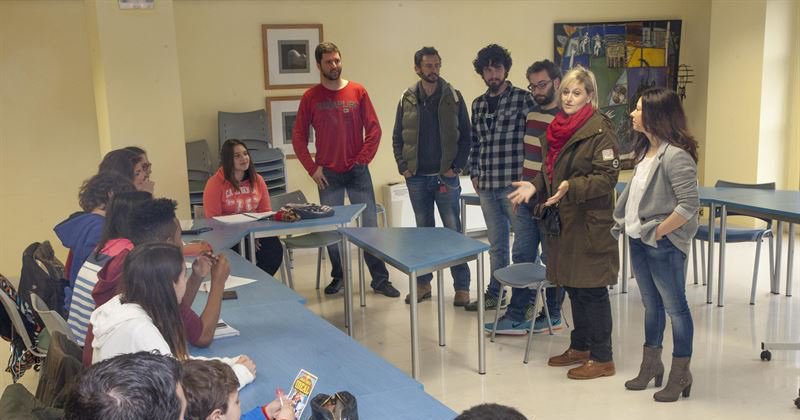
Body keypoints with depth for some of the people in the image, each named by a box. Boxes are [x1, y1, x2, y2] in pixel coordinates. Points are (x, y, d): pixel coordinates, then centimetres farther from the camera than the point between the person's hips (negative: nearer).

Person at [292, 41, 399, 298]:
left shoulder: (358, 92, 2)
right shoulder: (311, 98, 2)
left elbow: (374, 129, 3)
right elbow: (298, 137, 4)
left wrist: (363, 159, -4)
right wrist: (312, 169, -2)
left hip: (357, 171, 0)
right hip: (328, 175, 0)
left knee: (370, 226, 1)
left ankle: (380, 279, 8)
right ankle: (338, 277, 22)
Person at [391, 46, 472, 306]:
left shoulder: (453, 97, -1)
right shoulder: (407, 100, 4)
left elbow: (466, 136, 0)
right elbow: (397, 137, 9)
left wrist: (457, 166, -9)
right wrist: (403, 167, -2)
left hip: (446, 177, -2)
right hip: (416, 178, 2)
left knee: (453, 231, 0)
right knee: (423, 231, 12)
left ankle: (462, 287, 8)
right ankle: (423, 282, 22)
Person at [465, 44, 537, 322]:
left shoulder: (523, 99, -3)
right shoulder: (478, 104, 14)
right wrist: (474, 174, 13)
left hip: (516, 185, -5)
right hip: (487, 187, 6)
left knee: (523, 249, -5)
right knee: (497, 245, 18)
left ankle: (518, 312, -1)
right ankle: (495, 294, 33)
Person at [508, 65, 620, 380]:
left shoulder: (600, 130, -13)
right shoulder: (557, 129, 12)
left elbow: (607, 176, -18)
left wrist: (570, 187, -28)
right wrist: (534, 186, 4)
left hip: (590, 223, -8)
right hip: (563, 220, 8)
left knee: (591, 290, -1)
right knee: (573, 287, 17)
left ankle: (602, 358, 12)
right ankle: (580, 347, 31)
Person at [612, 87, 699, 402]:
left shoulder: (676, 156, -20)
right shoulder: (646, 150, 9)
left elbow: (689, 205, -24)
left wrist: (659, 231, -17)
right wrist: (623, 222, 8)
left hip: (664, 245, -9)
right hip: (639, 240, 9)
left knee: (674, 307, 6)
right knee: (651, 304, 20)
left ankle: (680, 374, 20)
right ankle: (651, 364, 35)